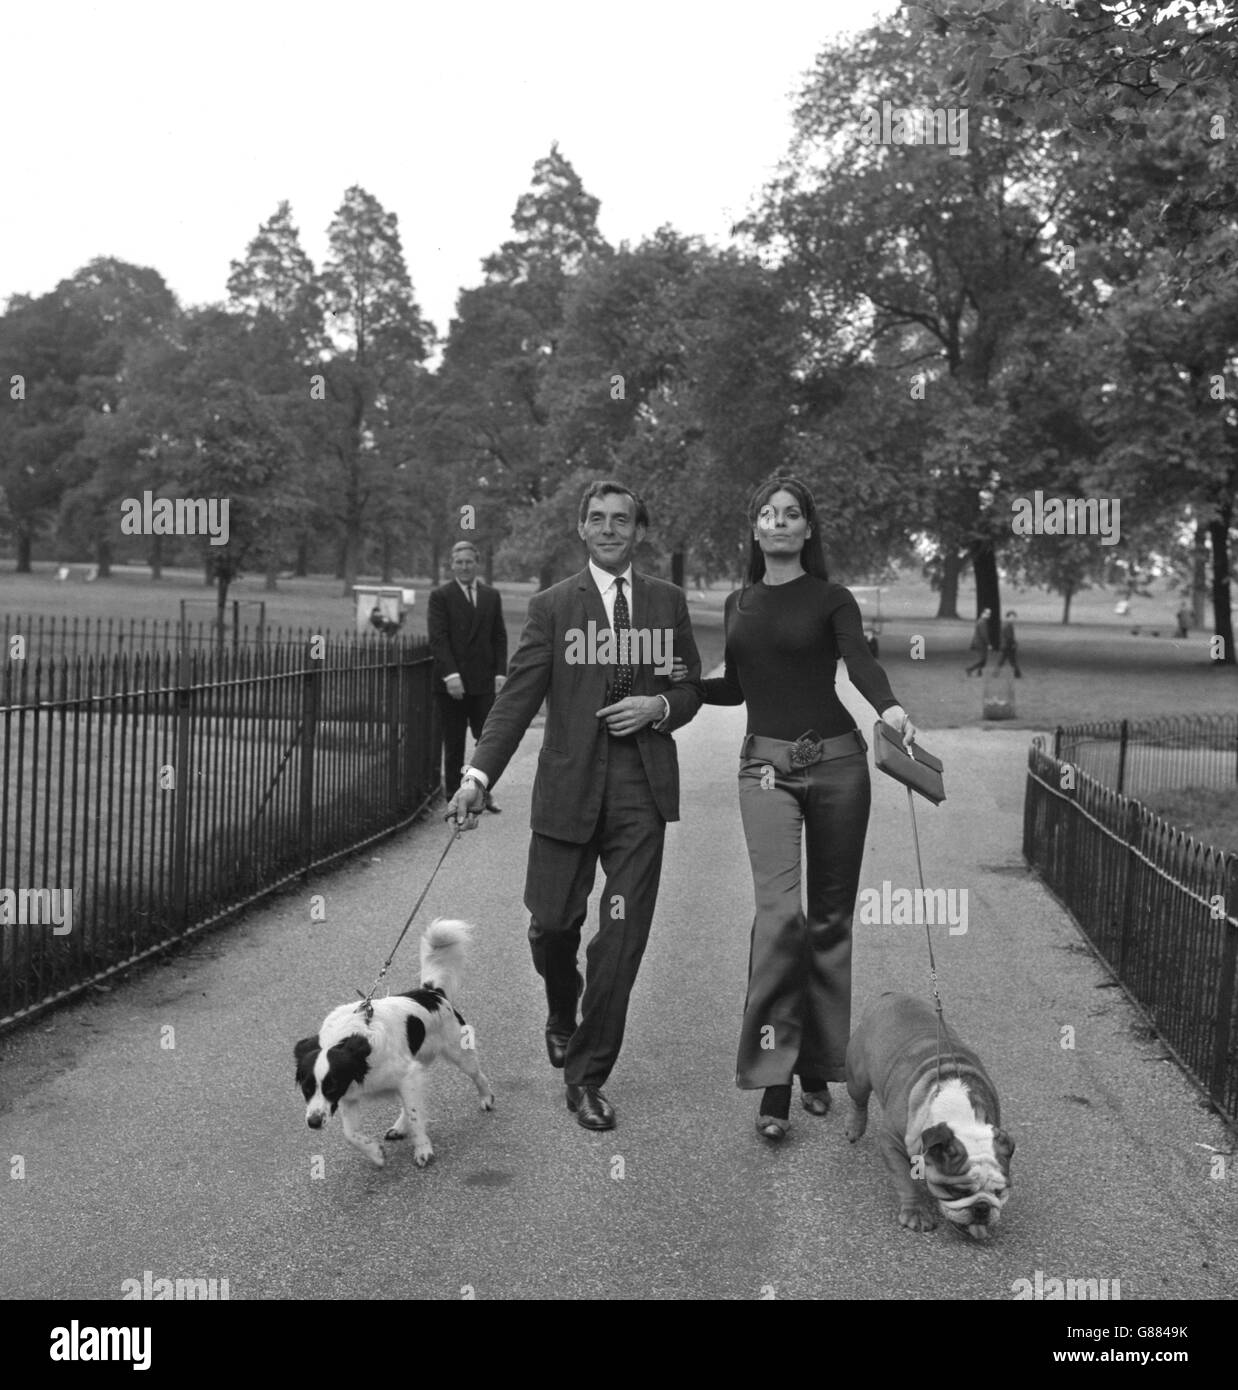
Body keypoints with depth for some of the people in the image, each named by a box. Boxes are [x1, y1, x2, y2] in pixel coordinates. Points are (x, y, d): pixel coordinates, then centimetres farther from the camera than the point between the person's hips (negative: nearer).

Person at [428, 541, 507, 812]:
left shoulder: (491, 596, 12)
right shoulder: (440, 596, 0)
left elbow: (499, 637, 11)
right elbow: (437, 638, -8)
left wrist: (500, 673, 0)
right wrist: (450, 675, -17)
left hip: (484, 681, 3)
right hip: (452, 683, -3)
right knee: (453, 745, 5)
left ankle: (483, 793, 14)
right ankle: (454, 798, 13)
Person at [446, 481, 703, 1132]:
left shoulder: (668, 601, 11)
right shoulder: (551, 606, 4)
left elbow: (691, 690, 15)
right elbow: (517, 697, -3)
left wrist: (659, 706, -7)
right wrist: (478, 774, -14)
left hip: (641, 791, 1)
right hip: (569, 785, -1)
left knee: (621, 937, -2)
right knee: (552, 922, 6)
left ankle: (587, 1078, 11)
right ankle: (562, 1016, 40)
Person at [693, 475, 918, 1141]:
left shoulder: (832, 600, 2)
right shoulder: (739, 604, 14)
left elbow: (862, 664, -16)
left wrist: (890, 708, -36)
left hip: (835, 760, -1)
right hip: (766, 765, 1)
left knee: (830, 916, 4)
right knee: (779, 910, -15)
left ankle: (816, 1067, 18)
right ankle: (773, 1080, -12)